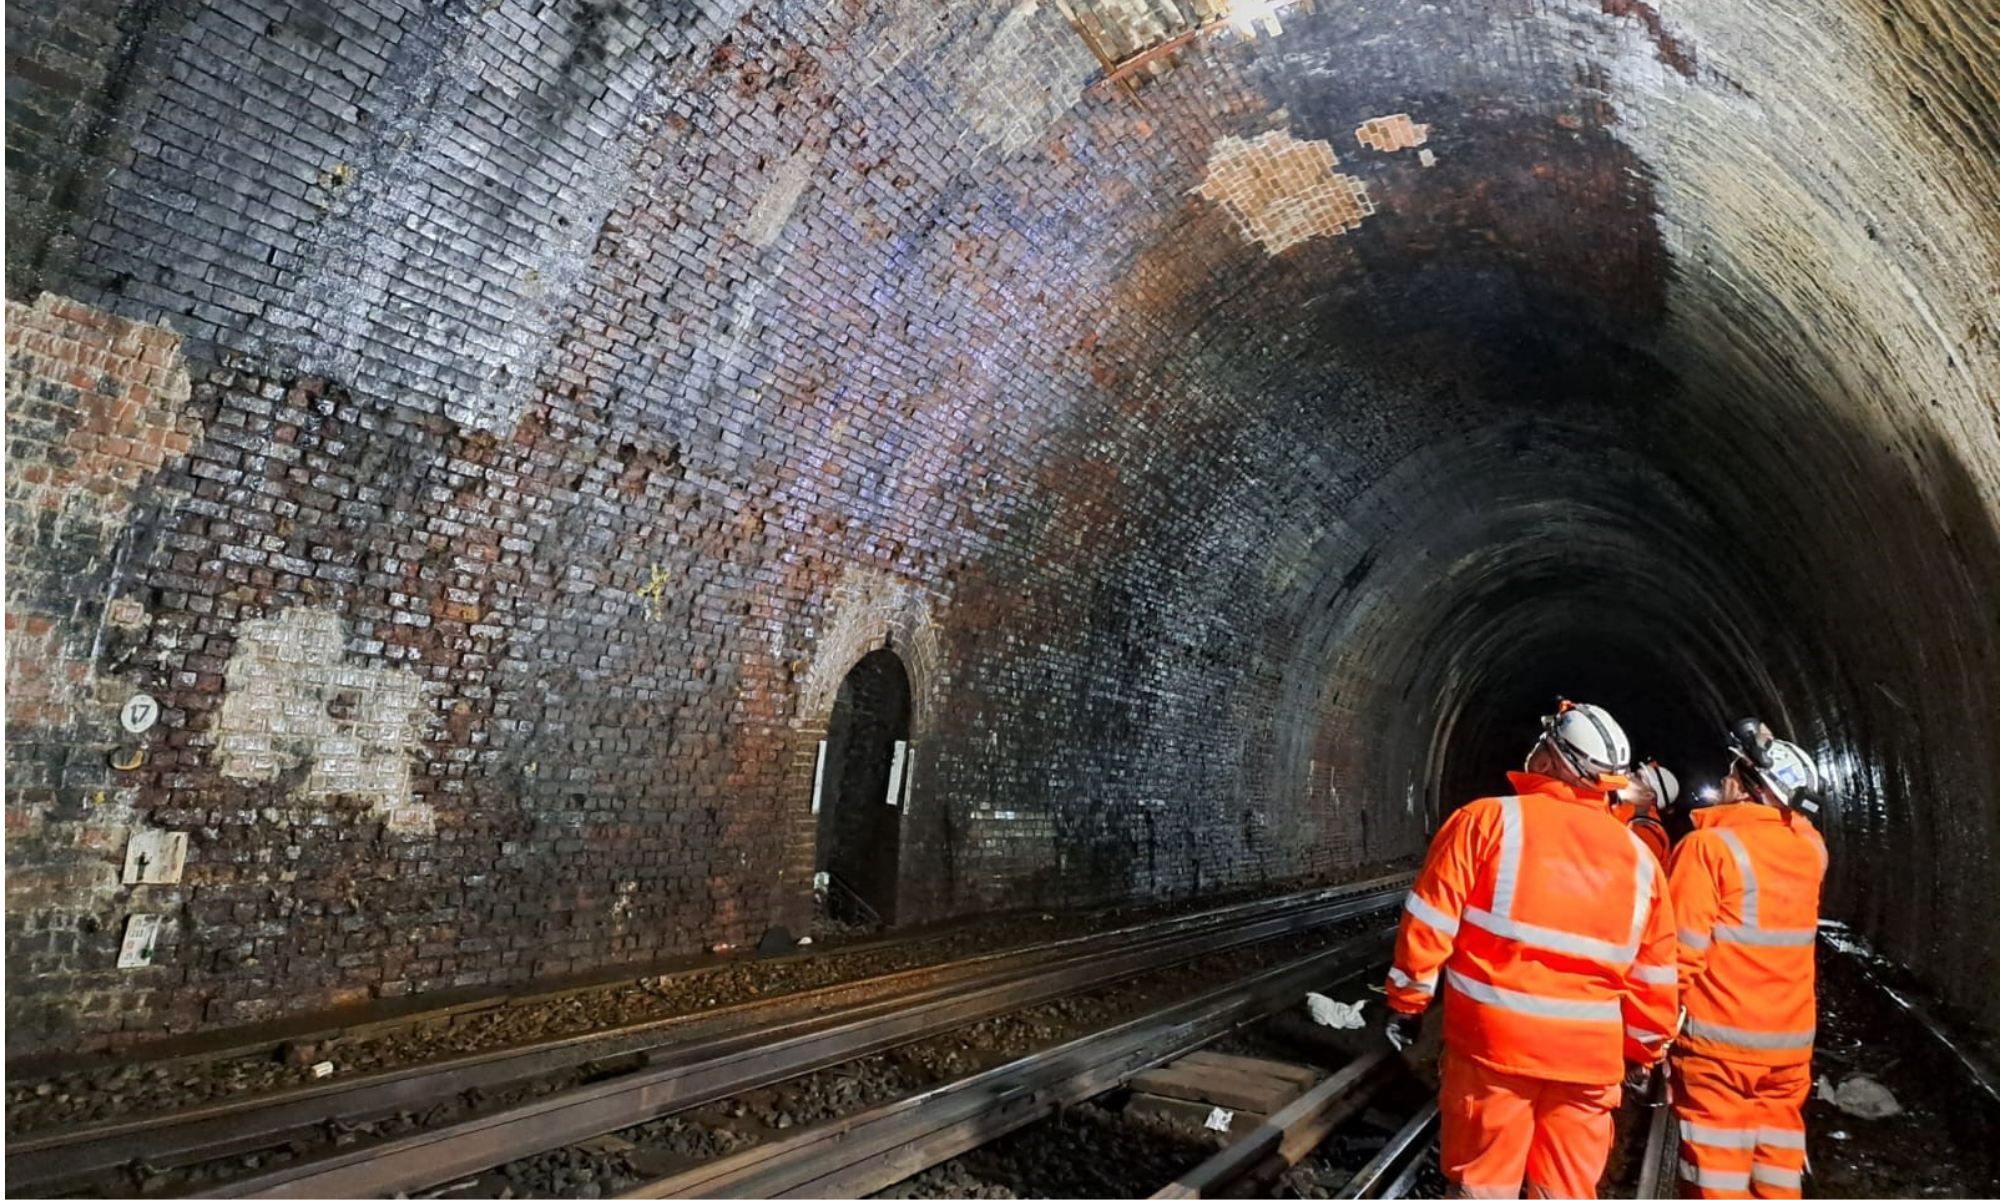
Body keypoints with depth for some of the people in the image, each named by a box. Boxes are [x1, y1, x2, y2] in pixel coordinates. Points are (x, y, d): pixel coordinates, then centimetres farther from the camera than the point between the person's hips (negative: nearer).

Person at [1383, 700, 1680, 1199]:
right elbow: (1652, 977, 8)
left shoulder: (1489, 819, -9)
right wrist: (1642, 1053, 21)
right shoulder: (1638, 857, 3)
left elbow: (1430, 922, -10)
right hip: (1589, 1056, 3)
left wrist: (1408, 1001, 2)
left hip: (1492, 1041, -3)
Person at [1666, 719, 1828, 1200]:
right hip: (1790, 1043, 6)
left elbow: (1683, 951, -18)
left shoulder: (1711, 846, -14)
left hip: (1718, 1041, -6)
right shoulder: (1811, 851, 2)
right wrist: (1774, 757, 20)